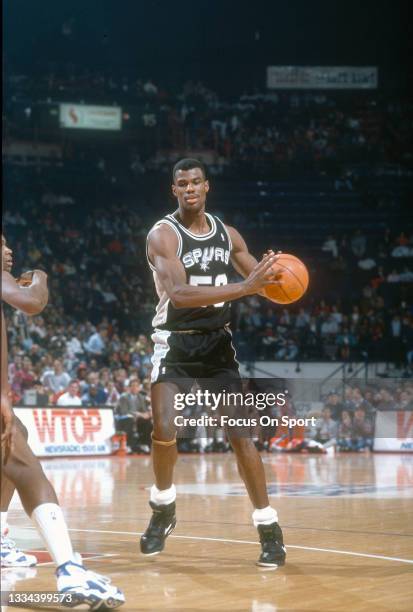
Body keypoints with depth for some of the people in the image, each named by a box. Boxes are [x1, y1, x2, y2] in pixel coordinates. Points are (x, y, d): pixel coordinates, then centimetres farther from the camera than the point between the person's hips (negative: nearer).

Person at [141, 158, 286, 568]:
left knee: (240, 435, -2)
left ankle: (269, 529, 5)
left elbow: (261, 281, 15)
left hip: (218, 342, 4)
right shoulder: (163, 235, -12)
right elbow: (178, 294, -27)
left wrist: (276, 281, -12)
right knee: (164, 431, -17)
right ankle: (163, 509, 10)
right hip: (175, 343, -3)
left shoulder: (227, 234, 6)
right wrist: (244, 288, -35)